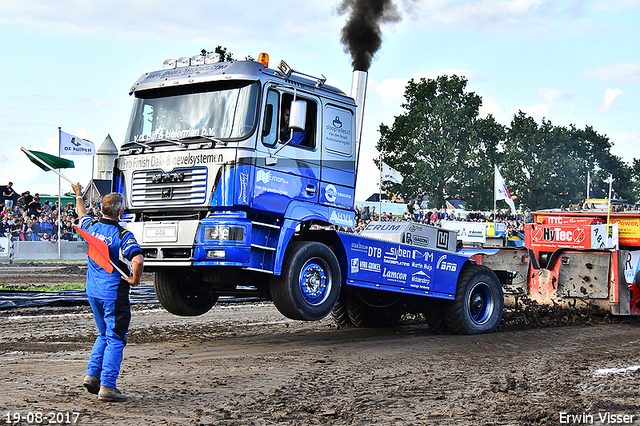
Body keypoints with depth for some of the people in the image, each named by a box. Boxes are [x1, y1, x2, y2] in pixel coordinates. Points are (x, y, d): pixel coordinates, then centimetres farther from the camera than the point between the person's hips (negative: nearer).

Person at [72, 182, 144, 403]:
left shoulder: (91, 226, 2)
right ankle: (107, 387, -3)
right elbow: (137, 260, -32)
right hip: (114, 293, -7)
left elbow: (82, 214, 27)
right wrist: (135, 279, -14)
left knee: (104, 334, 23)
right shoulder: (123, 235, -17)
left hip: (93, 291, 7)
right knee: (115, 339, -1)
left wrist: (78, 195, 45)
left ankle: (92, 374, 15)